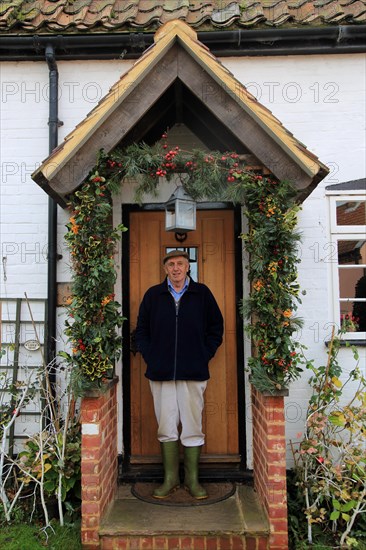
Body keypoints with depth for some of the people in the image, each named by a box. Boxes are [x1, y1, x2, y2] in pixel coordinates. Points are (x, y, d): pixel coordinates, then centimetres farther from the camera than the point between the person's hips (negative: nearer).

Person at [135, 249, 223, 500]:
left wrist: (204, 356, 0)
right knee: (167, 427, 8)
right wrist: (150, 358, 2)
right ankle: (170, 478, 22)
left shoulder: (202, 293, 5)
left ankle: (192, 479, 21)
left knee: (193, 427, 6)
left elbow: (216, 328, 9)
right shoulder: (153, 295, 7)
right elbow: (141, 330, 12)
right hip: (161, 374, 1)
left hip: (193, 374, -1)